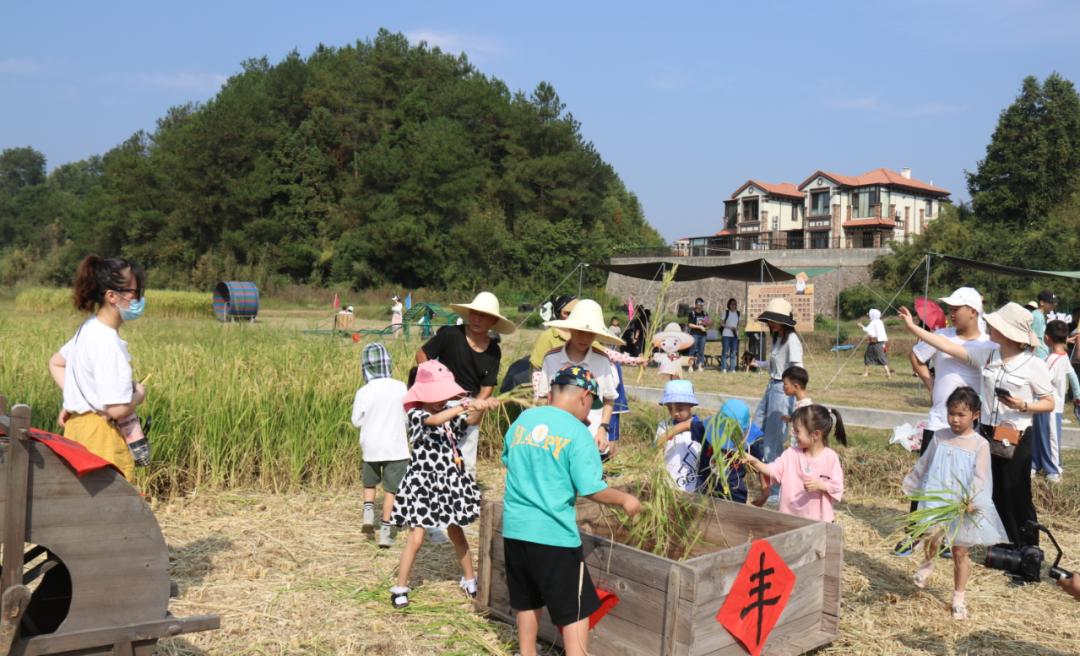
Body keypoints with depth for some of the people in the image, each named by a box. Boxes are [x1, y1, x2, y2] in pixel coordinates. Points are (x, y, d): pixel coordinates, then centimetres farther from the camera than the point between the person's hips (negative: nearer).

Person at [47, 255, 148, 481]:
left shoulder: (89, 329, 8)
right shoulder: (108, 344, -22)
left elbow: (55, 363, 26)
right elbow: (117, 409, -25)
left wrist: (74, 399, 17)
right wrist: (139, 394, -5)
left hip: (79, 426, 10)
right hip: (101, 435, -10)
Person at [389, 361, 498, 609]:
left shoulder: (451, 410, 3)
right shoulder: (416, 414, -14)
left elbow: (471, 420, -12)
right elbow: (433, 420, -35)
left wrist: (481, 407, -34)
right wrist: (465, 406, -45)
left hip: (451, 480, 5)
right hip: (423, 482, -5)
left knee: (456, 532, 18)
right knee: (416, 538, -3)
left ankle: (469, 580, 34)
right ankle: (400, 588, 13)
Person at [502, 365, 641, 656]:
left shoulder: (522, 420, 5)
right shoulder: (577, 432, -14)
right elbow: (592, 489, -15)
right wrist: (625, 499, 1)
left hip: (515, 529, 6)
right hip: (554, 534, -6)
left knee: (527, 602, 23)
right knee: (575, 611, 7)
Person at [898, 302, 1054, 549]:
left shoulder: (1034, 365, -10)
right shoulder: (986, 352, 0)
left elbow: (1049, 403, -3)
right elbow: (948, 346, 0)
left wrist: (1023, 405, -21)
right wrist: (912, 327, -1)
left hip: (1016, 439, -5)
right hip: (987, 434, 5)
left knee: (1017, 497, 2)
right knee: (994, 495, 12)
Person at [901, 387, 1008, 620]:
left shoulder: (980, 444, -6)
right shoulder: (939, 437, 5)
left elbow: (980, 478, -14)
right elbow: (923, 464, 16)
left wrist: (972, 500, -29)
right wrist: (911, 484, 24)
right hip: (936, 500, 1)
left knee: (960, 553, 7)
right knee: (932, 537, -21)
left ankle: (958, 599, 24)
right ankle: (928, 563, 15)